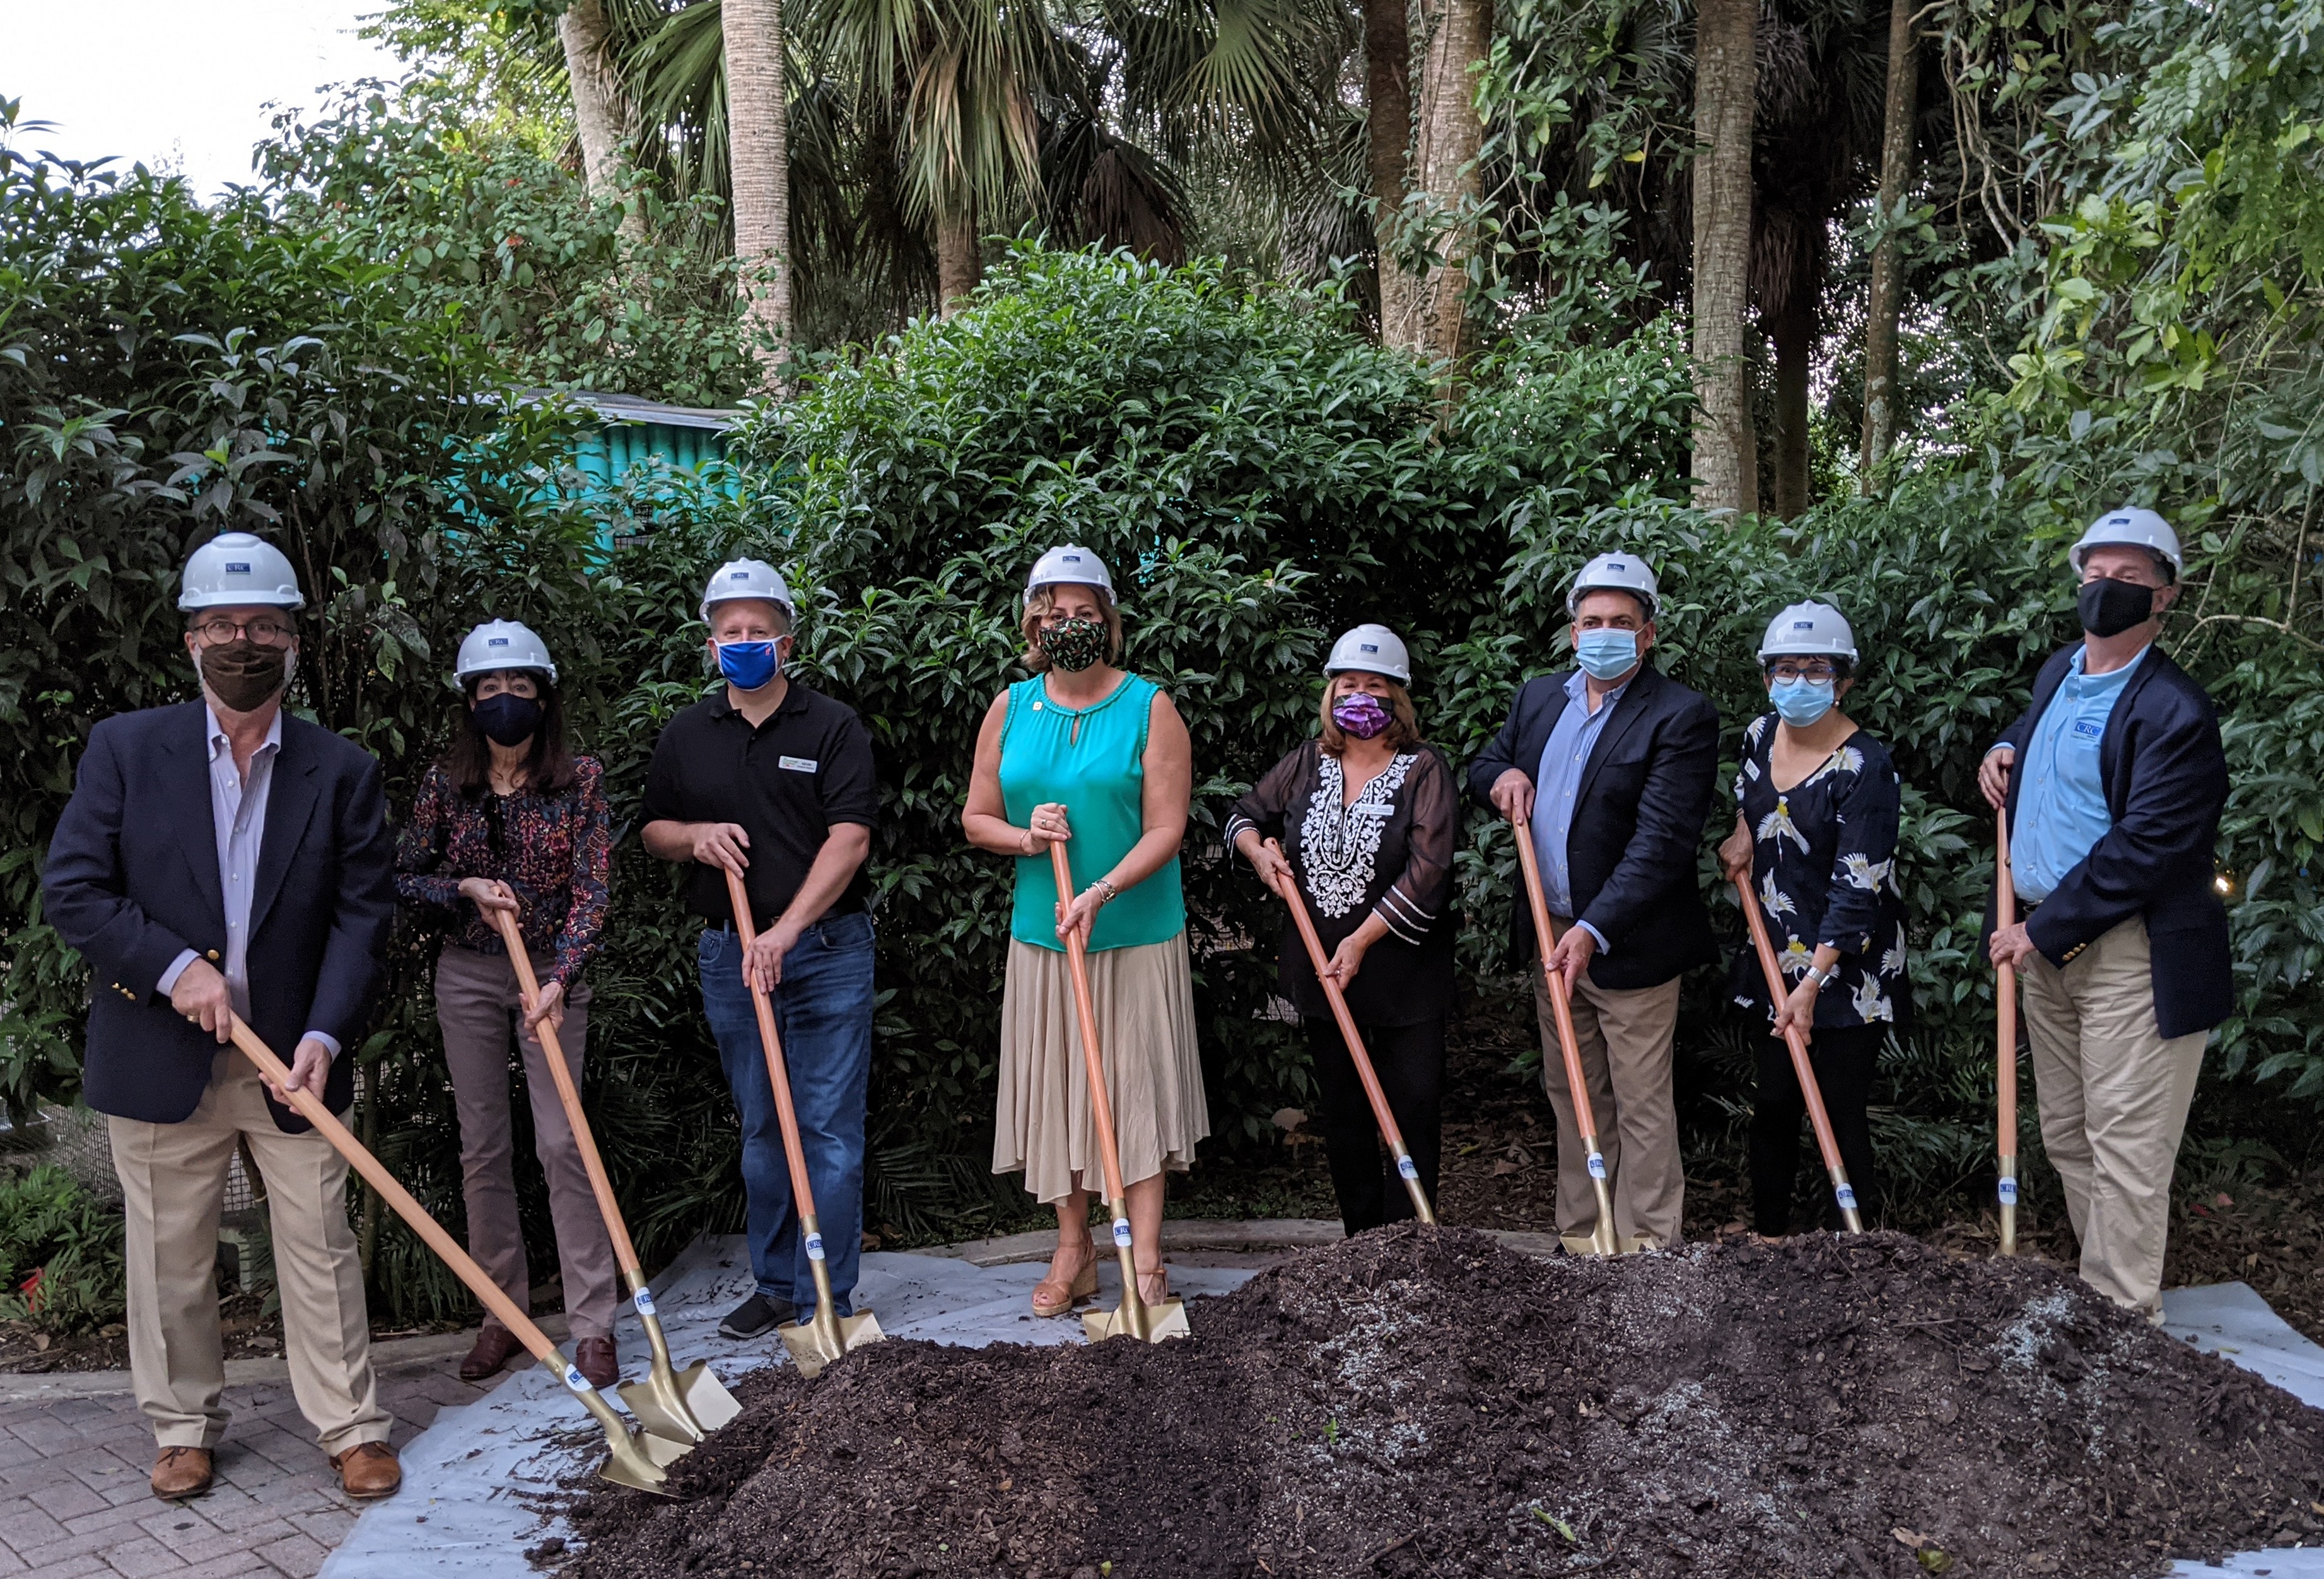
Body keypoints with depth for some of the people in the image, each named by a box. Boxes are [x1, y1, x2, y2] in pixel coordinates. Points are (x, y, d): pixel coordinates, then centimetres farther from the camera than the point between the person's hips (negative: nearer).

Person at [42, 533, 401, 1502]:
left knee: (320, 1251, 6)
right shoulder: (125, 748, 0)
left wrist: (325, 1033, -14)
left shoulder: (343, 771, 1)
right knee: (170, 1258, 12)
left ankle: (351, 1427, 18)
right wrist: (174, 968, -15)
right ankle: (184, 1427, 29)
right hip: (161, 1058, 0)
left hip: (293, 1059, 0)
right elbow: (72, 887, -4)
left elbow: (363, 912, -3)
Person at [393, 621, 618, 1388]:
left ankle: (594, 1325, 0)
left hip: (553, 972, -3)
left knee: (563, 1142, -7)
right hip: (466, 977, 3)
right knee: (482, 1149, 8)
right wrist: (466, 888, -12)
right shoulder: (444, 784, 1)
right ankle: (503, 1315, 20)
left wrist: (558, 981, -22)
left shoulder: (581, 778, -6)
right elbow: (401, 878, 7)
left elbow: (591, 891, -11)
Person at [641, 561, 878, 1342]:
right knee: (760, 1130, 13)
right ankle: (775, 1284, 25)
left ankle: (827, 1298, 6)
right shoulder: (686, 735, 10)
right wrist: (696, 837, -5)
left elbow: (849, 840, -13)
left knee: (828, 1128, -2)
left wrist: (787, 930, -21)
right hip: (729, 955, 4)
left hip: (825, 949, -4)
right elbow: (653, 828, 19)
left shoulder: (834, 728, -4)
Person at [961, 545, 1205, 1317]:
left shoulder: (1150, 708, -5)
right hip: (1041, 934, 3)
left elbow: (1166, 829, -10)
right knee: (1056, 1086, 8)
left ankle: (1145, 1259, 8)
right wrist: (1027, 838, -11)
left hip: (1137, 934, -3)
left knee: (1138, 1083, 0)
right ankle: (1074, 1252, 21)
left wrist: (1100, 893, -23)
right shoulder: (1010, 709, 5)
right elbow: (976, 817, 10)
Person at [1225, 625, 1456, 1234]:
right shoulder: (1307, 764, 6)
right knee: (1342, 1111, 13)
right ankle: (1361, 1237, 26)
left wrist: (1362, 940, -18)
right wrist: (1257, 848, -2)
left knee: (1412, 1109, -2)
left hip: (1402, 971, -4)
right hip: (1320, 968, 5)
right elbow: (1245, 814, 21)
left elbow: (1428, 870, -18)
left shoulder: (1425, 772, -9)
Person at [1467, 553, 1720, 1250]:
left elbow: (1662, 840, -19)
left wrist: (1594, 931, -25)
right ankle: (1579, 1237, 28)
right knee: (1571, 1096, 16)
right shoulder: (1538, 696, 9)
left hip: (1629, 943, -6)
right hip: (1550, 936, 7)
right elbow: (1484, 765, 23)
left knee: (1642, 1107, 1)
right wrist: (1501, 775, -3)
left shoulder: (1682, 716, -12)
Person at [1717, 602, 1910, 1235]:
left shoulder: (1865, 768, -18)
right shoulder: (1760, 735, 3)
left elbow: (1856, 889, -20)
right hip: (1776, 956, 6)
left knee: (1840, 1111, -1)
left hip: (1849, 967, -6)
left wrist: (1813, 985, -23)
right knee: (1774, 1104, 13)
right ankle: (1768, 1235, 26)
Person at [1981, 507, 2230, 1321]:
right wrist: (2007, 747, 13)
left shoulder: (2174, 711, -16)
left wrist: (2042, 932, -17)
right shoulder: (2058, 673, 11)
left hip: (2126, 948, -8)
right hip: (2045, 935, 9)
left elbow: (2142, 850, -21)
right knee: (2065, 1136, 16)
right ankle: (2095, 1292, 29)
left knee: (2125, 1145, -3)